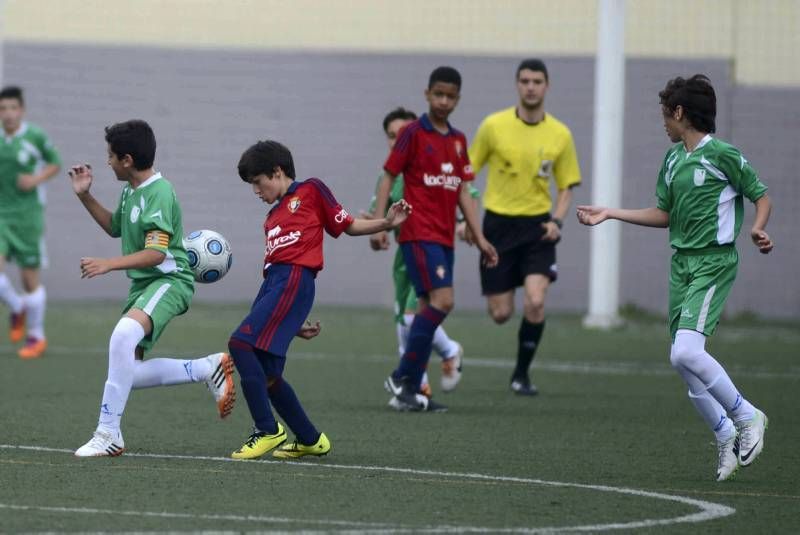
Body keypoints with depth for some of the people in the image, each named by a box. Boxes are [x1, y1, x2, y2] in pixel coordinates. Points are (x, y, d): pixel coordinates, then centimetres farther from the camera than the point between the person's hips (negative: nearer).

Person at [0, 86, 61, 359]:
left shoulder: (36, 137, -8)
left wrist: (37, 179, -11)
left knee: (31, 278, 3)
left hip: (28, 215, -3)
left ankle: (36, 337, 20)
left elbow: (55, 163, 6)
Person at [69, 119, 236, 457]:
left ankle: (108, 433, -36)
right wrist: (85, 196, 19)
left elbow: (156, 252, -24)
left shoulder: (159, 193, -17)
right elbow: (115, 227, 31)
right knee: (128, 373, 4)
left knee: (124, 334, -37)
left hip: (169, 280, -10)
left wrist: (109, 264, -32)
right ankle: (209, 369, 18)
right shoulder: (130, 191, 11)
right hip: (142, 284, 10)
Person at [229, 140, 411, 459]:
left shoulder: (310, 191, 10)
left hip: (295, 280, -8)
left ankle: (268, 431, -17)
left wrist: (387, 223, -6)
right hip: (272, 283, 8)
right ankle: (310, 440, 17)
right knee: (265, 374, 5)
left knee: (241, 343, -21)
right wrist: (291, 321, 16)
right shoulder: (273, 218, 28)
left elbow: (347, 226, 10)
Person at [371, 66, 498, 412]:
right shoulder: (414, 133, -4)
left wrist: (479, 238, 13)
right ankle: (403, 378, -12)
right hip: (419, 235, -7)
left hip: (445, 238, 7)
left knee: (430, 309, 5)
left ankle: (409, 393, 9)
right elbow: (388, 178, -4)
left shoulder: (458, 140, 14)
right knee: (442, 300, -19)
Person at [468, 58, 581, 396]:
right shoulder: (494, 126, -5)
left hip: (537, 227, 0)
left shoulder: (560, 135, 0)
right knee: (501, 314, 0)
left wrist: (556, 221, -8)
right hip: (498, 225, 0)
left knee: (535, 302, -19)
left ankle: (522, 373, 0)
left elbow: (566, 187, 9)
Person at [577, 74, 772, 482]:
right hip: (681, 263, 8)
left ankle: (746, 417, -6)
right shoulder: (672, 160, 14)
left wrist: (757, 228, -20)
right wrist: (610, 214, 21)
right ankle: (725, 436, 16)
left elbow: (761, 197, -2)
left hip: (714, 263, -8)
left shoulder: (722, 154, -9)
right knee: (685, 361, 2)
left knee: (685, 352, -22)